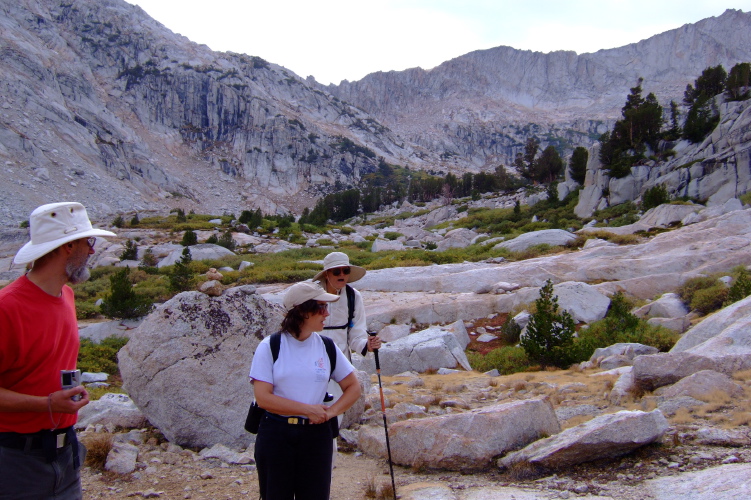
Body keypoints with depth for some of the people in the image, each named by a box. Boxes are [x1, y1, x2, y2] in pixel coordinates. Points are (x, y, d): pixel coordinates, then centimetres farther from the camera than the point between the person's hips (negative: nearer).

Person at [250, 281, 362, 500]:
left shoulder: (327, 347, 4)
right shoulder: (270, 346, -5)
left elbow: (353, 387, 9)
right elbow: (263, 397, -12)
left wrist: (331, 411, -8)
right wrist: (307, 409, -14)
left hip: (316, 435, 3)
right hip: (276, 435, -2)